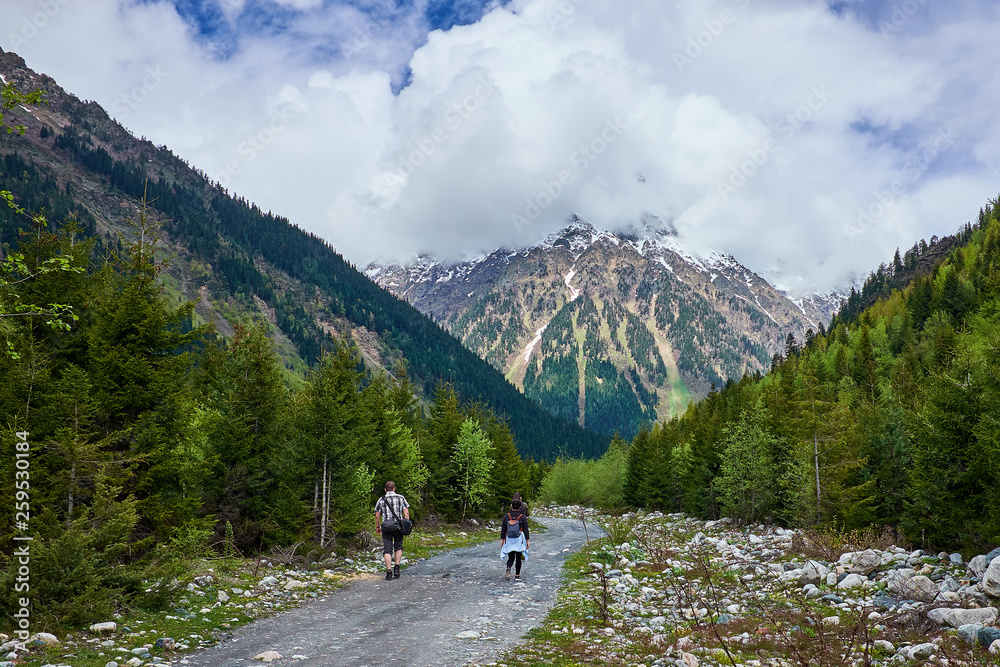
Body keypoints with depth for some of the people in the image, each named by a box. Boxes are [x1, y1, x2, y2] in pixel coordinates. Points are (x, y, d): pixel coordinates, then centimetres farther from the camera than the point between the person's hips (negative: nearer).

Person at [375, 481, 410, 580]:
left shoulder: (381, 500, 6)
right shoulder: (401, 498, 5)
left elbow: (377, 515, 6)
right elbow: (406, 512, 0)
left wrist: (377, 527, 16)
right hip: (398, 526, 1)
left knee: (387, 549, -1)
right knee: (398, 547, 17)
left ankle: (389, 572, -7)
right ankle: (397, 567, 6)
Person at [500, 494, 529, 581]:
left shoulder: (506, 516, -1)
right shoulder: (523, 517, -5)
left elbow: (503, 529, 3)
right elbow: (526, 530, -3)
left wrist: (502, 539, 10)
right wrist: (527, 540, 5)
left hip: (509, 540, 1)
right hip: (519, 541, -1)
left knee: (510, 558, 9)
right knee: (518, 558, 9)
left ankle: (508, 569, -20)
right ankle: (517, 576, 10)